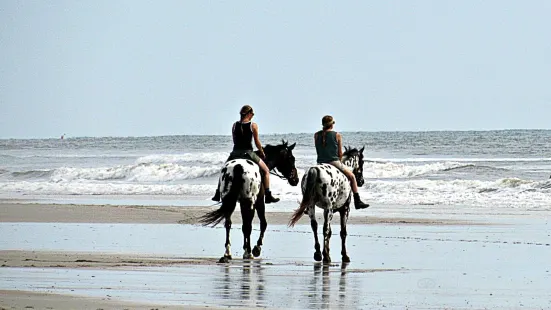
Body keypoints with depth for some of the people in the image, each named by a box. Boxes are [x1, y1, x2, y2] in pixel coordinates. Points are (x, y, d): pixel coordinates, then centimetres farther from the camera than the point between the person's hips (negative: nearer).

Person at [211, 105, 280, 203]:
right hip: (248, 153, -3)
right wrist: (262, 153, 14)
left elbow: (235, 141, 12)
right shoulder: (253, 125, -6)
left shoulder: (235, 125, 4)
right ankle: (268, 196, 3)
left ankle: (218, 194, 21)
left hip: (235, 153, 3)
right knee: (265, 170, 12)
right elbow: (257, 142, -2)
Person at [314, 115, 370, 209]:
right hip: (334, 162, -3)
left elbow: (318, 150, 8)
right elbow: (340, 154, -1)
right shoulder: (337, 135, -6)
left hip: (320, 163, 3)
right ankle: (357, 201, 13)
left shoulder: (316, 135, 2)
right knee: (352, 177, 17)